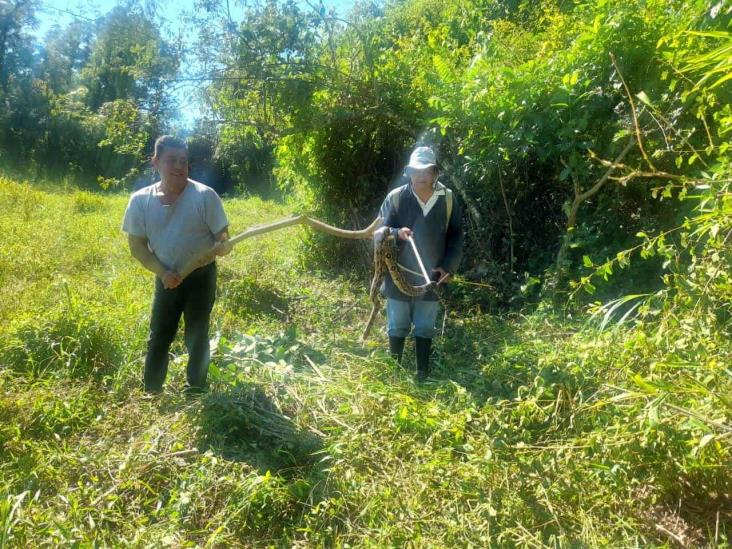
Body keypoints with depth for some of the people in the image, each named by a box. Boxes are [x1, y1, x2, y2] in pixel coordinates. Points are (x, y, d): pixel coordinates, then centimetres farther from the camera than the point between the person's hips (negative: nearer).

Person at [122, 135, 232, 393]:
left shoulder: (205, 195, -16)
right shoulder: (141, 200, -9)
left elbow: (223, 237, -13)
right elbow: (136, 245, -3)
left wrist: (223, 246, -37)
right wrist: (162, 272, -15)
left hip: (201, 276, -2)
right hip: (167, 278, 2)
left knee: (196, 337, 7)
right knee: (158, 338, 10)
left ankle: (195, 393, 25)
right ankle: (150, 394, 28)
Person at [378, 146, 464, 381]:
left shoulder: (448, 199, -2)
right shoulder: (395, 197, -8)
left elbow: (456, 236, 4)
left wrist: (448, 266, -7)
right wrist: (397, 233, -28)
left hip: (431, 278, 1)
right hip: (399, 277, -1)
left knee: (425, 329, 13)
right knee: (397, 328, 12)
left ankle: (422, 374, 26)